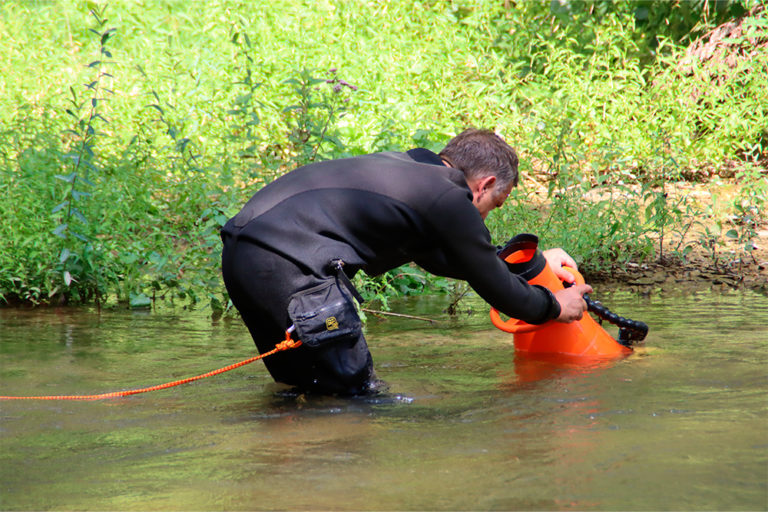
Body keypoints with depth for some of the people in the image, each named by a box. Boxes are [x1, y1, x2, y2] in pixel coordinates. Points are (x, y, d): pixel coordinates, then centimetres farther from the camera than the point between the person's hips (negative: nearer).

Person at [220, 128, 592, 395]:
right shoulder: (451, 202, -2)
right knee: (355, 394, -1)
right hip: (289, 260, -10)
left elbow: (440, 257, 39)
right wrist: (555, 308, 27)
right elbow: (498, 290, 8)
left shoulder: (403, 166, 24)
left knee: (304, 389, 22)